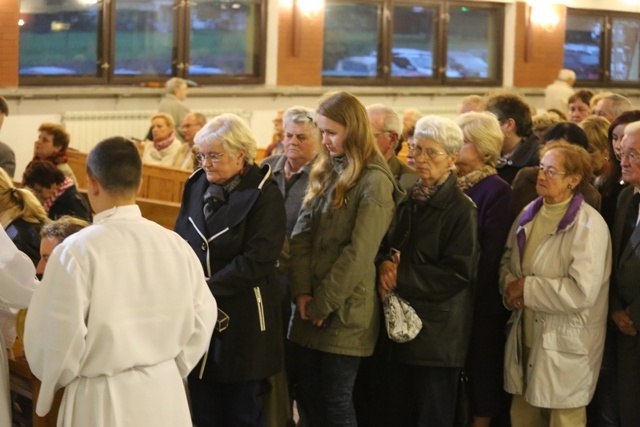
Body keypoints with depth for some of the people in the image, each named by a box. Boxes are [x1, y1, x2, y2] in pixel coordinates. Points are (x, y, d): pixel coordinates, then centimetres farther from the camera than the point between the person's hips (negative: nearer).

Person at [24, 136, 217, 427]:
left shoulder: (77, 251, -17)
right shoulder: (176, 245, -4)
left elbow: (56, 336, -13)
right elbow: (202, 319, 4)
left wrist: (55, 379, 7)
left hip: (103, 400, -4)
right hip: (166, 391, 4)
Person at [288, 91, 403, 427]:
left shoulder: (374, 182, -11)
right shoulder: (325, 172, 12)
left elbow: (359, 252, -15)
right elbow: (301, 234, 6)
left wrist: (323, 304, -12)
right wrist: (302, 291, -6)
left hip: (345, 310, -7)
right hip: (312, 310, 7)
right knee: (308, 395, 10)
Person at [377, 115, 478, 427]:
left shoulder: (461, 209, -10)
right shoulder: (409, 201, 11)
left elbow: (457, 273, -16)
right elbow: (389, 246, 16)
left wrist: (400, 276, -16)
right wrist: (386, 263, -8)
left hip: (438, 332, -7)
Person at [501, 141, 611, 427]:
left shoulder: (589, 226, -17)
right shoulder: (528, 215, 8)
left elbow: (582, 292, -25)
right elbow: (508, 261, 17)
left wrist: (527, 288, -17)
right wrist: (511, 287, -6)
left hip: (565, 348, -7)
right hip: (525, 338, 7)